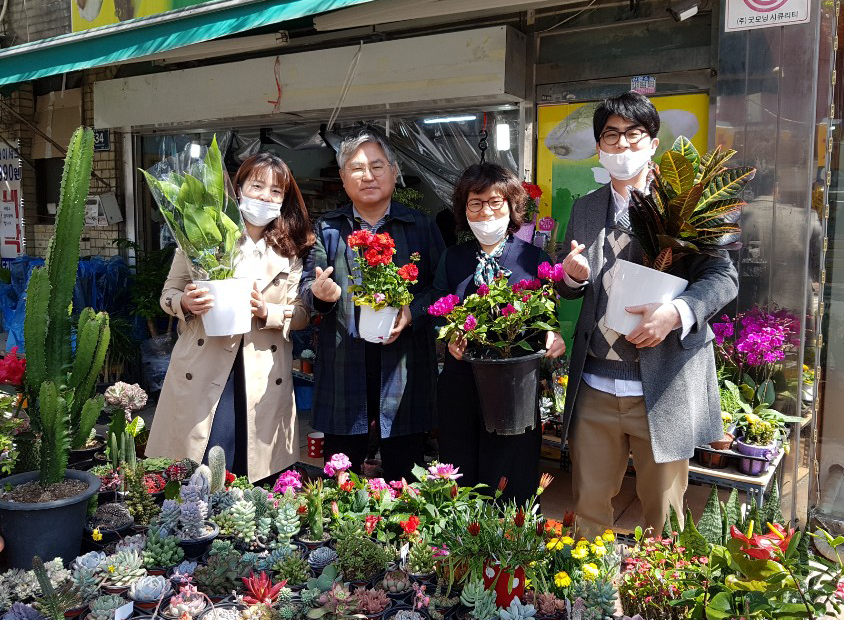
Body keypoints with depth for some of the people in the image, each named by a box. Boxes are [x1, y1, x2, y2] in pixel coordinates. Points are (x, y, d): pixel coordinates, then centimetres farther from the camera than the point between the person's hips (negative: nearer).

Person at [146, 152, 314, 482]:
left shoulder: (290, 251, 8)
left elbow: (303, 314, 6)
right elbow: (168, 294, 9)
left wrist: (266, 312, -13)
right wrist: (185, 303, -14)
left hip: (263, 379, 1)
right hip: (201, 374, -1)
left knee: (250, 477, 3)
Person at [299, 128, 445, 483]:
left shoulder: (421, 226, 8)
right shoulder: (327, 229, 12)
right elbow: (306, 285, 8)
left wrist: (413, 313, -15)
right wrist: (319, 292, -15)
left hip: (403, 368, -1)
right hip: (342, 365, 1)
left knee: (403, 474, 7)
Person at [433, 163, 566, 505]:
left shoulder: (534, 258, 2)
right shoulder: (451, 259, 9)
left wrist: (553, 336, -19)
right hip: (460, 384, 3)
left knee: (513, 487, 6)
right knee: (460, 486, 13)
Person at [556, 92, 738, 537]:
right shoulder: (585, 209, 11)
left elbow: (724, 276, -6)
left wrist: (677, 311, -24)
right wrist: (573, 275, -9)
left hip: (662, 388, -3)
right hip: (595, 388, 4)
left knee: (662, 516, 12)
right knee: (588, 507, 14)